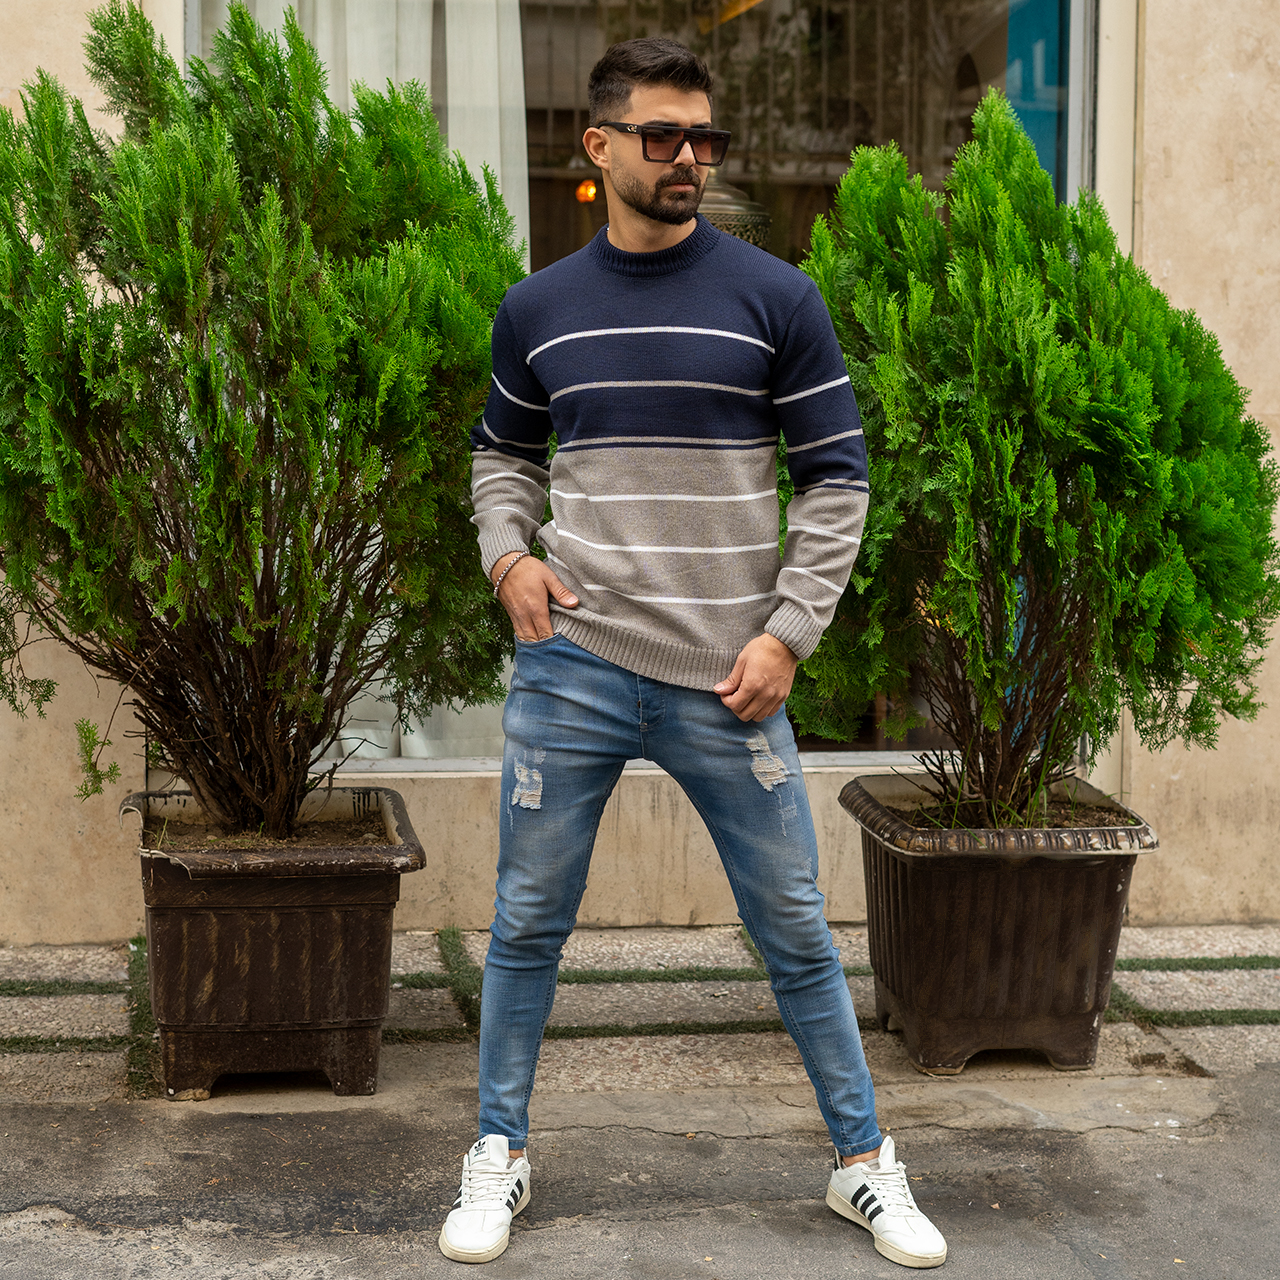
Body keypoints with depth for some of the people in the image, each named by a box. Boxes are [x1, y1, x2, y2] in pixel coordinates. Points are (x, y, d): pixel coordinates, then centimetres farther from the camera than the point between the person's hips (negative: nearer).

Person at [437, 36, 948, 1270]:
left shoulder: (775, 299, 0)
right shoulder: (537, 310, 7)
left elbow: (836, 477, 2)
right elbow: (501, 453, 21)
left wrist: (788, 631, -6)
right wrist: (509, 555, 2)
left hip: (727, 681, -1)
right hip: (571, 670, 2)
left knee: (795, 930, 7)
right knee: (527, 924, 7)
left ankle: (865, 1163, 22)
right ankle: (499, 1155, 24)